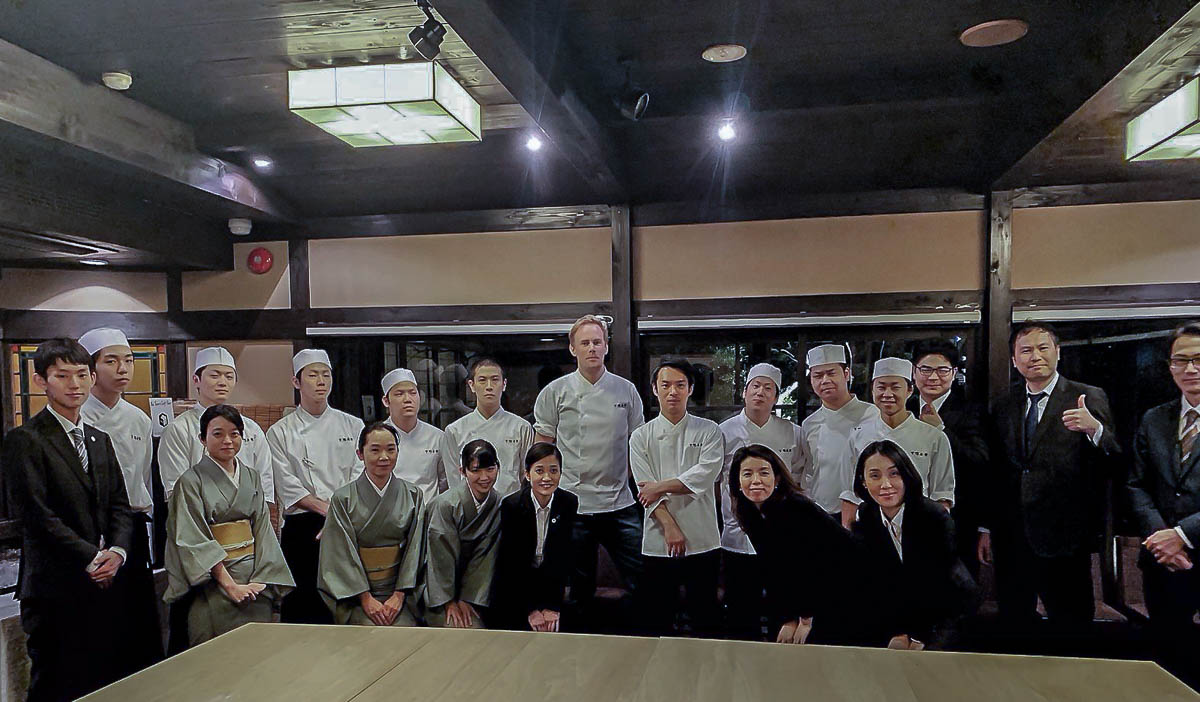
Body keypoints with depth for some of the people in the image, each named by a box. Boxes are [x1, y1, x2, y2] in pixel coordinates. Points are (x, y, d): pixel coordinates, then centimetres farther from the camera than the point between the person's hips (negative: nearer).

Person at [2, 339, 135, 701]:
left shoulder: (100, 440, 15)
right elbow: (36, 515, -13)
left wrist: (117, 552, -6)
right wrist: (92, 559, -14)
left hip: (105, 582, 6)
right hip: (56, 589, -6)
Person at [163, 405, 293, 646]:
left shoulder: (252, 477, 9)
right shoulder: (191, 482, -5)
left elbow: (262, 529, 6)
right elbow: (194, 541, -11)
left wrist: (262, 580, -6)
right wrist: (230, 584, -17)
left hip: (255, 580, 4)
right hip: (214, 583, -4)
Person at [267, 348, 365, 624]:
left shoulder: (353, 425, 8)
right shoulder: (280, 432, 4)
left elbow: (360, 477, 1)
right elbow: (288, 487, -4)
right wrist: (328, 509, -15)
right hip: (302, 529, -1)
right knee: (302, 609, 0)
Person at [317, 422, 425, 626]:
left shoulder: (414, 495, 6)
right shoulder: (342, 499, 1)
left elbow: (414, 548, 2)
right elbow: (344, 554, -3)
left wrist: (399, 595, -8)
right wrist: (366, 598, -11)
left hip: (400, 591, 1)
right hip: (357, 593, -1)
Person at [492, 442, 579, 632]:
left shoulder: (569, 503, -14)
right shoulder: (510, 505, -20)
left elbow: (563, 559, -11)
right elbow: (512, 562, -17)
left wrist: (553, 606, -15)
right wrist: (530, 609, -18)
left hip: (550, 584, 2)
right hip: (513, 587, -2)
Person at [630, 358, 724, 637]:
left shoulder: (709, 431, 4)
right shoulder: (641, 436, 5)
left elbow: (705, 475, -11)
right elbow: (646, 489, -5)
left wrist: (661, 486, -11)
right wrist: (670, 527, -15)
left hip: (703, 541, 0)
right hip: (658, 543, 1)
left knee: (704, 619, 8)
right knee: (657, 622, 9)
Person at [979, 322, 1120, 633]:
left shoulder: (1090, 398, -1)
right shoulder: (1003, 407, 11)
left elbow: (1114, 465, -9)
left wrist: (1095, 429, -28)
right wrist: (986, 529, 12)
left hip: (1063, 538, -4)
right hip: (1011, 540, 4)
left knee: (1070, 625, 4)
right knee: (1013, 619, 12)